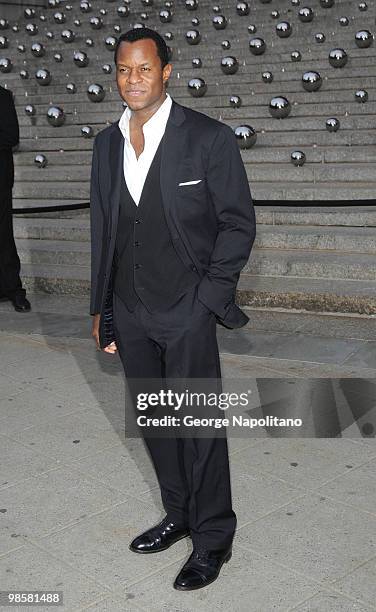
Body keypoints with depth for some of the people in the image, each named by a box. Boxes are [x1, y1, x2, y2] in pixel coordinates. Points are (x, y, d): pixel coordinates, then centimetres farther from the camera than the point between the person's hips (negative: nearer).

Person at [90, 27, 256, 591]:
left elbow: (239, 222, -5)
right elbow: (102, 229, 12)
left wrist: (209, 296, -11)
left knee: (199, 425, 2)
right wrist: (101, 308, 12)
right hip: (129, 312, 6)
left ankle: (213, 537, 20)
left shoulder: (209, 138, -8)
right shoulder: (107, 143, 8)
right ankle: (179, 515, 34)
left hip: (187, 311, -5)